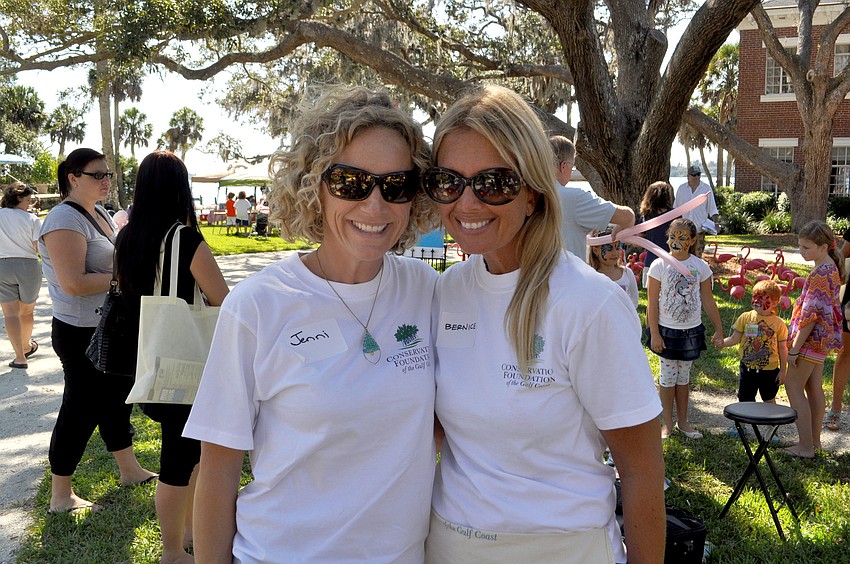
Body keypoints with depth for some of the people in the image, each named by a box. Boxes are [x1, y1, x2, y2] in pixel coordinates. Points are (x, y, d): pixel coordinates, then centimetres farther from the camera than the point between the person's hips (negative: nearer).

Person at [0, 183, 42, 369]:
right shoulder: (31, 219, -7)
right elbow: (41, 248, -11)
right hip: (28, 266, 0)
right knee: (27, 311, 18)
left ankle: (20, 357, -4)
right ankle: (26, 346, 37)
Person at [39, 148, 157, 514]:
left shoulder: (100, 215, 11)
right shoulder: (65, 220, -18)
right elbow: (73, 283, -26)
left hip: (112, 326, 9)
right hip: (82, 332, -9)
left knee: (117, 397, 19)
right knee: (81, 409, 1)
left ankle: (130, 470, 36)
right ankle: (60, 497, 17)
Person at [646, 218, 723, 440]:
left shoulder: (700, 267, -2)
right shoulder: (659, 266, -9)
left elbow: (708, 301, 5)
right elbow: (652, 303, -8)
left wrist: (719, 330, 7)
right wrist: (654, 334, -10)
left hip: (692, 330, 2)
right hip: (667, 330, -2)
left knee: (684, 376, 13)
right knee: (668, 376, 6)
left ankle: (683, 421, 26)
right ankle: (667, 423, 20)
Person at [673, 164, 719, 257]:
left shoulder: (706, 189, 0)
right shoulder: (681, 189, 4)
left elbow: (712, 209, 3)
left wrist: (716, 223, -7)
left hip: (700, 228, -1)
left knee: (698, 254, 3)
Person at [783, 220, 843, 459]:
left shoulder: (820, 274, -23)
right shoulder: (831, 268, 8)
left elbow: (810, 316, -24)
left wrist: (794, 348, -20)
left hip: (812, 338, -10)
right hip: (821, 338, 10)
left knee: (793, 386, -3)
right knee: (813, 387, 17)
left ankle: (806, 446, 1)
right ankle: (814, 440, 27)